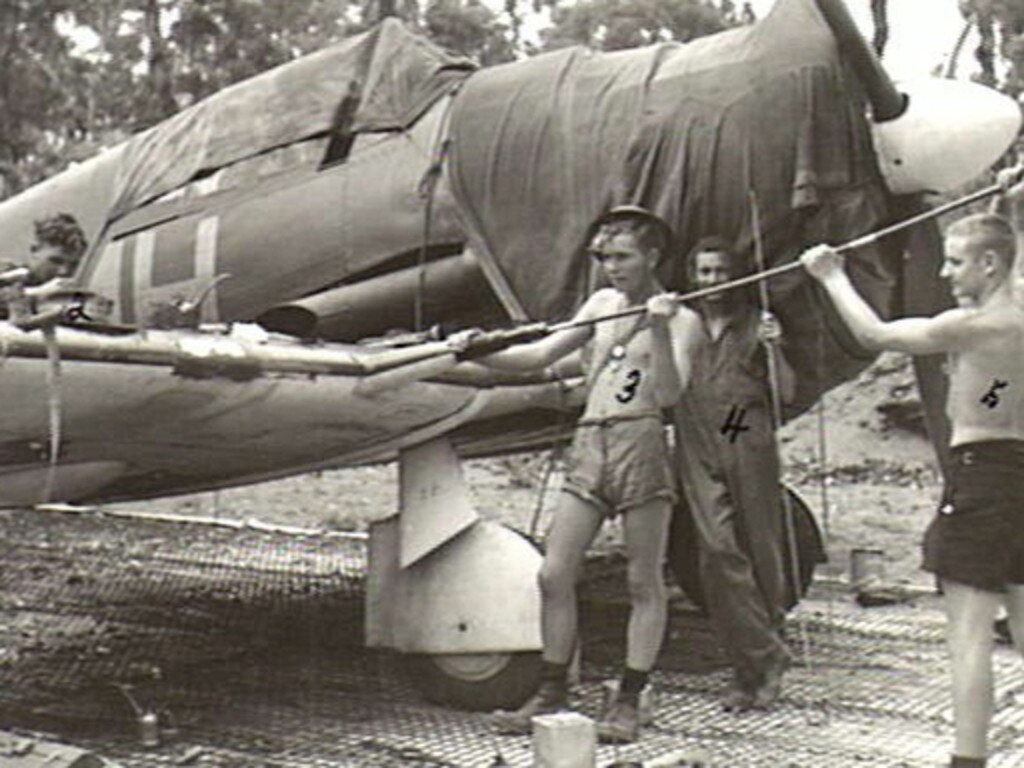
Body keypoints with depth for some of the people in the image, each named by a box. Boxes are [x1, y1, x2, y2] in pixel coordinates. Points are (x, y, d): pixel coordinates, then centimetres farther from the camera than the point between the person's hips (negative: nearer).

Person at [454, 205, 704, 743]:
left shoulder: (681, 320, 3)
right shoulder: (601, 305, 19)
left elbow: (668, 393, -11)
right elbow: (541, 355, 17)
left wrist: (659, 330, -22)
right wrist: (483, 354, 2)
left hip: (642, 443, -5)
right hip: (587, 446, 5)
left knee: (644, 582, 1)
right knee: (553, 575, 1)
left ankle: (628, 703, 8)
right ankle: (551, 696, 11)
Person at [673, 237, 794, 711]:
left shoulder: (755, 324, 10)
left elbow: (787, 393, 5)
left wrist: (773, 348, -11)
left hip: (750, 445, 0)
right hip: (699, 448, 1)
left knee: (760, 552, 3)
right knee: (718, 550, -14)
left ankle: (752, 668, 15)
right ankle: (765, 657, -6)